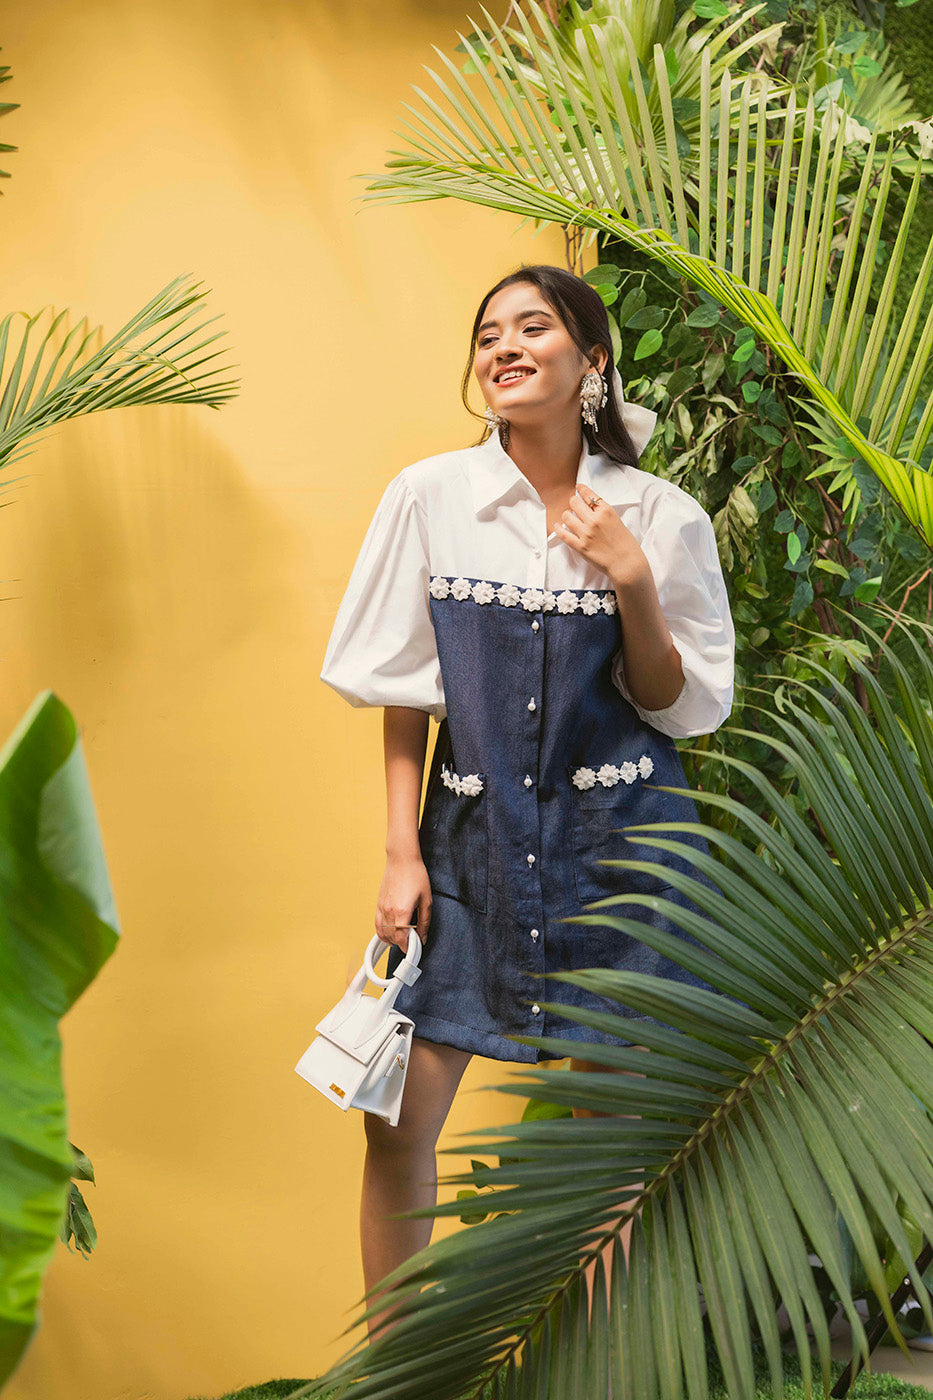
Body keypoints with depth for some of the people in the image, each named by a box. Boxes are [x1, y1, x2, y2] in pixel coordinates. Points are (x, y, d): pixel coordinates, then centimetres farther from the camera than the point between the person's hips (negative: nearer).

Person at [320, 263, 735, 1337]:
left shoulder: (662, 518, -2)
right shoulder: (430, 496, -1)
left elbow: (686, 709, 0)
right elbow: (404, 692, 4)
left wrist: (633, 585, -15)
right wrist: (403, 851, -1)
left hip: (619, 844, 0)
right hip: (476, 839, 1)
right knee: (399, 1121, 0)